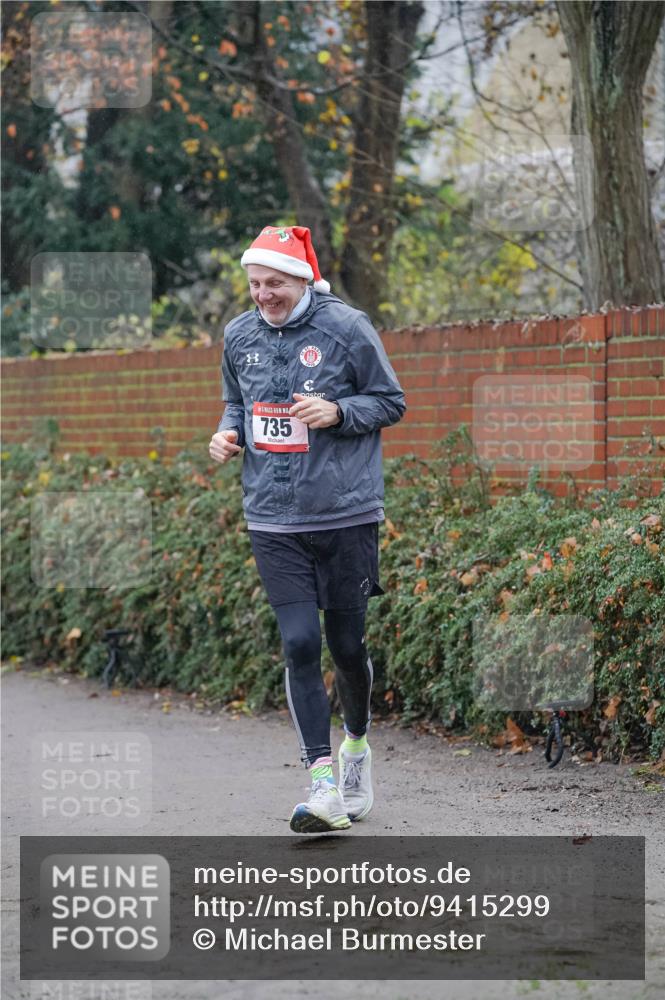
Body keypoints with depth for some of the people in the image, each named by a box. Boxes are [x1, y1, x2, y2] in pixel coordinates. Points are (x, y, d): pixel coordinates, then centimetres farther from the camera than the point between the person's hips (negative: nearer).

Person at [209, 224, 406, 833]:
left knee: (346, 643, 7)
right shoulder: (239, 336, 6)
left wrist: (337, 411, -16)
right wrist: (230, 433, 1)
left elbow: (391, 403, 1)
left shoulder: (346, 327, -6)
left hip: (347, 514, -2)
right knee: (299, 643, -8)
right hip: (273, 520, 2)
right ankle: (324, 783, -8)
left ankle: (357, 743, 36)